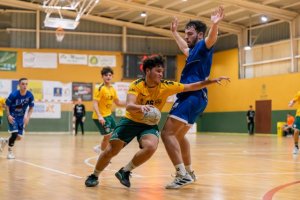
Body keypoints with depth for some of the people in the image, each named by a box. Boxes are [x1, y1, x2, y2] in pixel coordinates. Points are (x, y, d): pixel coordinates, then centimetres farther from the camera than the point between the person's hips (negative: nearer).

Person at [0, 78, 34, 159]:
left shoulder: (30, 95, -15)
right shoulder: (14, 95, -23)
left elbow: (31, 108, -1)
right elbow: (7, 105, -8)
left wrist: (27, 117, -15)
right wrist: (8, 115, -20)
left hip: (21, 117, 4)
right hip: (12, 116, -4)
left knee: (19, 137, 3)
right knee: (15, 134, -18)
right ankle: (10, 151, 5)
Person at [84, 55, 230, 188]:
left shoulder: (166, 86, -13)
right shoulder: (137, 85, -20)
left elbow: (191, 87, -8)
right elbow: (129, 106, -35)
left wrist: (213, 81, -14)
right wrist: (141, 107, -57)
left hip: (149, 124, 2)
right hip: (131, 121, -1)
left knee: (151, 147, -28)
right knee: (111, 151, -5)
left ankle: (125, 171, -5)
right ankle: (94, 176, 23)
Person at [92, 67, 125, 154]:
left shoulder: (112, 89, 7)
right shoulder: (100, 89, -17)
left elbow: (117, 102, 16)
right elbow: (95, 103, -23)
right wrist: (99, 116, -34)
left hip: (108, 115, 8)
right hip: (101, 117, -8)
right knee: (108, 136, -6)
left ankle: (100, 148, 32)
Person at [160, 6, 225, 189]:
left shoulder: (203, 47, -5)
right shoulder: (193, 52, 23)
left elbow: (212, 38, -29)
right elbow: (184, 47, 48)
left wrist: (215, 25, -48)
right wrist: (174, 32, 55)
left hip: (193, 97, -11)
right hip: (192, 98, 11)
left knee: (168, 133, -20)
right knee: (179, 135, 24)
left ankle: (183, 175, -27)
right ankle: (189, 172, 33)